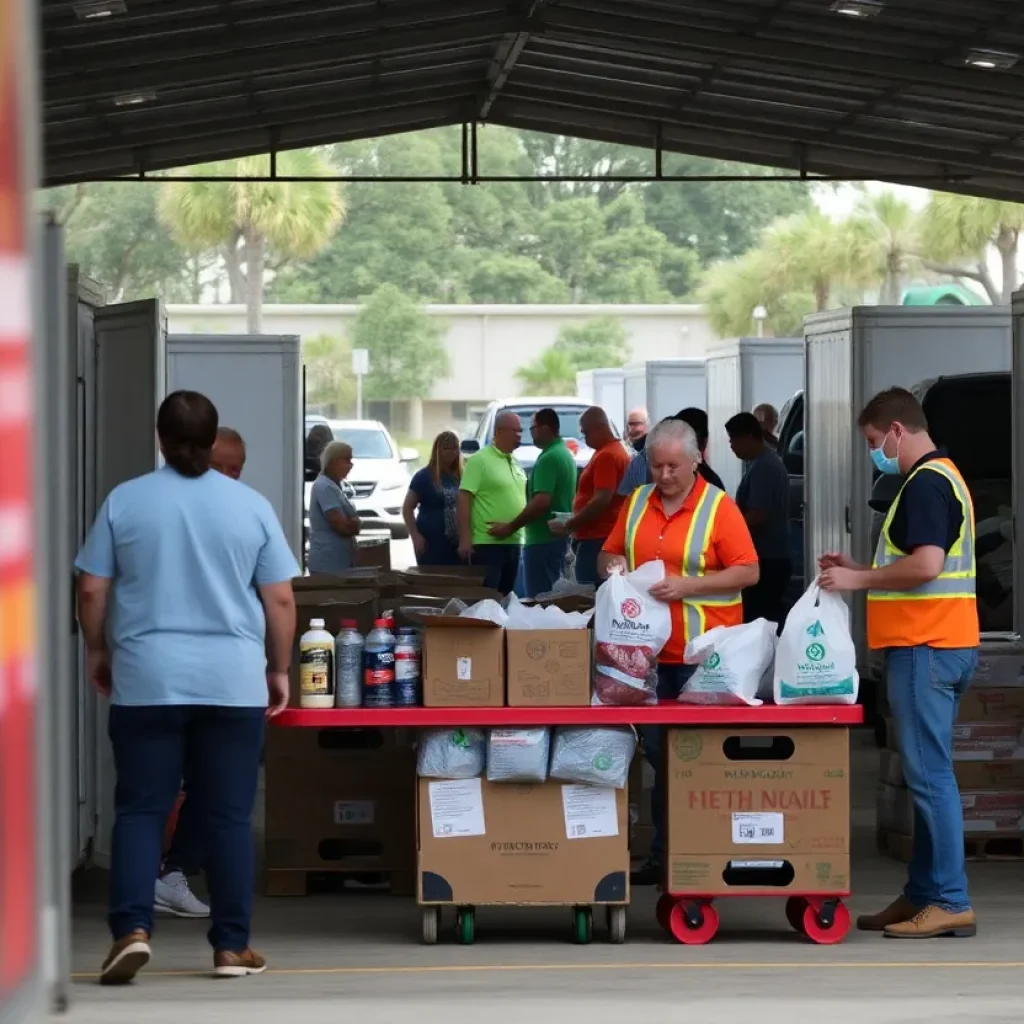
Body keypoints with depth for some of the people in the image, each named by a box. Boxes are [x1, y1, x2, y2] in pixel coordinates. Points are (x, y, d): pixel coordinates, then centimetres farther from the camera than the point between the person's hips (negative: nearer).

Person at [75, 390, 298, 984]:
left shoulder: (124, 501, 1)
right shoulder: (251, 506, 2)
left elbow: (92, 591, 2)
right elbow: (281, 601, 2)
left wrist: (97, 651, 17)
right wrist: (279, 670, 13)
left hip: (147, 682, 0)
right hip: (233, 682, 0)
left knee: (140, 809, 5)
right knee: (229, 815, 6)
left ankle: (133, 929, -11)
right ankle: (232, 946, 8)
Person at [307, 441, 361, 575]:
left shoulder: (333, 486, 16)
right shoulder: (325, 487, -15)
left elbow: (347, 522, 19)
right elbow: (342, 526, -20)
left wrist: (353, 524, -1)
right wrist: (356, 525, -1)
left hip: (339, 562, 10)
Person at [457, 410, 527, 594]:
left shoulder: (515, 464, 16)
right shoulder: (479, 460, -9)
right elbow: (464, 499, -14)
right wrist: (465, 539, -19)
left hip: (513, 543, 8)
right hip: (487, 544, -8)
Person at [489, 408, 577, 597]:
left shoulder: (548, 458, -17)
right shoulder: (565, 454, 14)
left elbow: (541, 501, -25)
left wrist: (510, 527, -18)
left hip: (543, 539, -10)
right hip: (559, 537, 10)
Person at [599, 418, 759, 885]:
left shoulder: (719, 507, -5)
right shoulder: (637, 503, 11)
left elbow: (748, 572, -10)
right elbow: (609, 553, 20)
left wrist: (687, 586, -19)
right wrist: (613, 565, -4)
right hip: (649, 653, 5)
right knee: (658, 754, 9)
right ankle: (663, 854, 15)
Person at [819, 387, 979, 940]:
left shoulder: (926, 484, -14)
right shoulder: (940, 478, 19)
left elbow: (926, 564, -24)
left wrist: (859, 579, -13)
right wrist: (860, 569, 19)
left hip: (925, 648, -11)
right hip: (934, 645, 11)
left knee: (929, 775, -9)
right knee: (927, 776, 12)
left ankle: (950, 902, -9)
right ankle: (922, 895, 16)